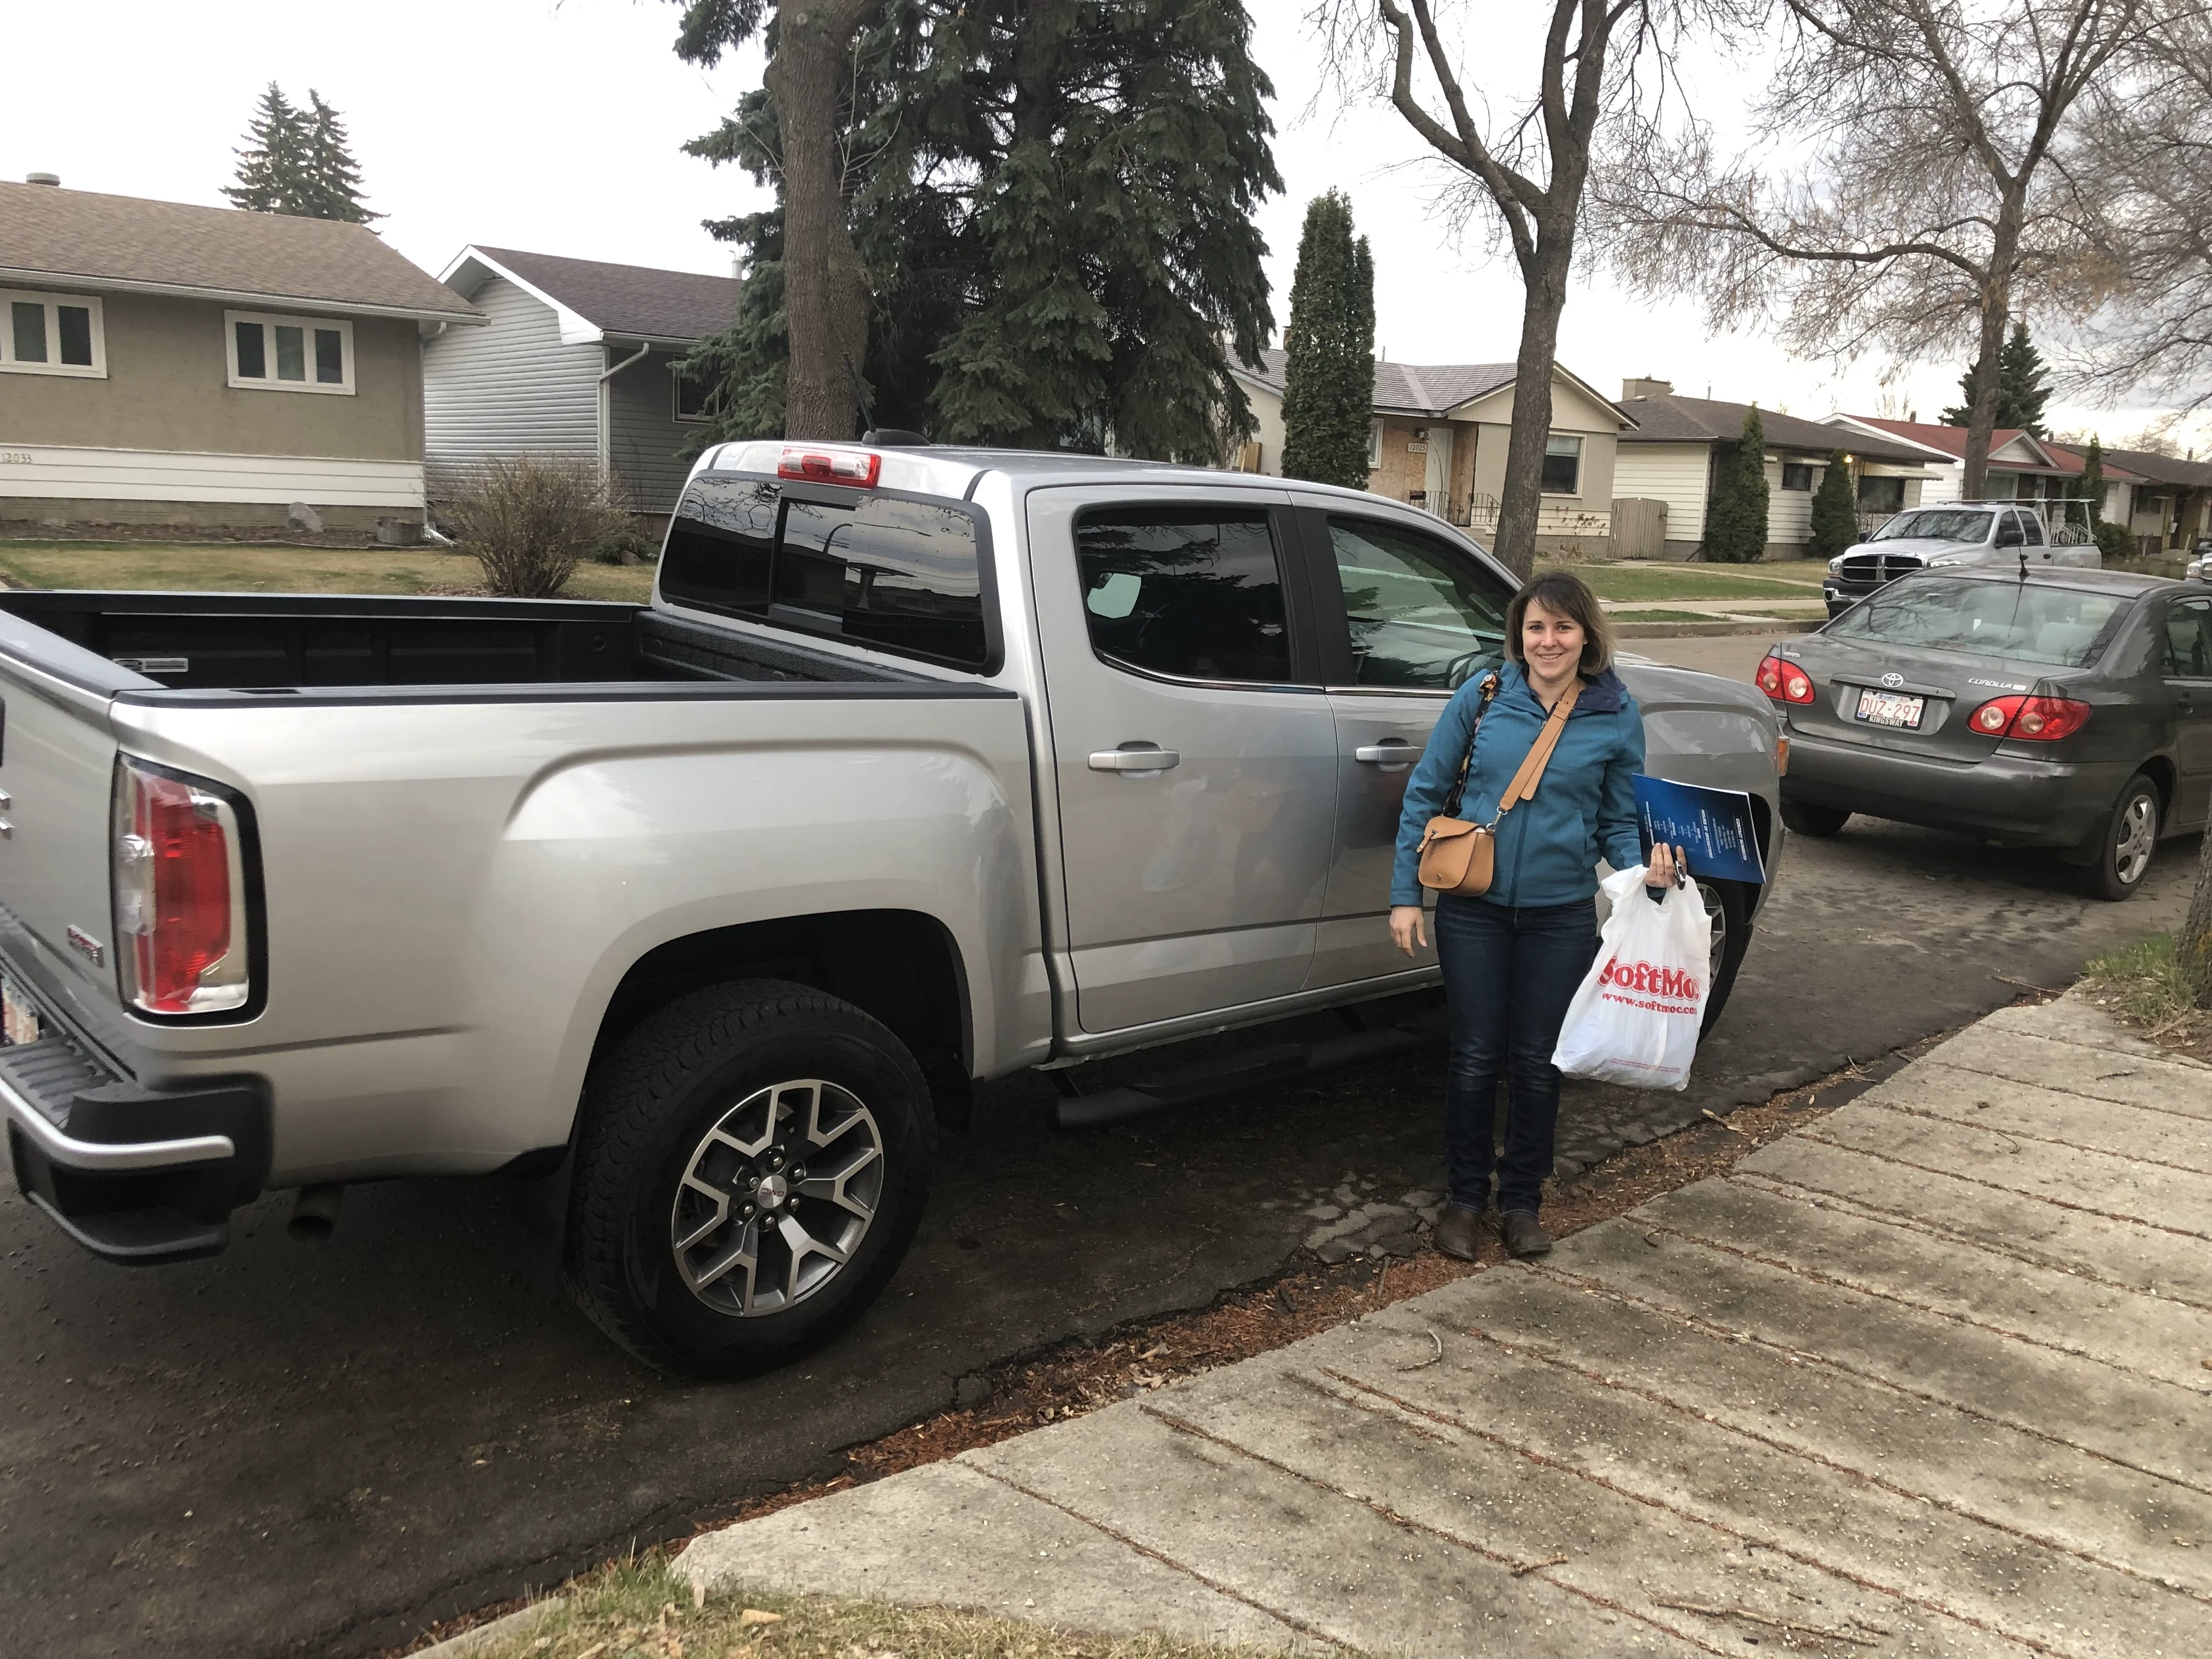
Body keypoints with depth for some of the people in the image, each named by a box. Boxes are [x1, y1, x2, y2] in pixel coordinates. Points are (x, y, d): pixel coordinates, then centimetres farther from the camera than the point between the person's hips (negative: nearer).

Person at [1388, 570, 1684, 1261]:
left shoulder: (1616, 717, 0)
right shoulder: (1482, 696, -3)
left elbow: (1618, 821, 8)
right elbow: (1424, 792, 2)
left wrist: (1644, 869, -13)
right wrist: (1406, 892, -2)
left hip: (1561, 915, 1)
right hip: (1473, 908, 0)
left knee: (1537, 1062, 9)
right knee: (1476, 1057, 6)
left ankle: (1521, 1202, 27)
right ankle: (1465, 1197, 24)